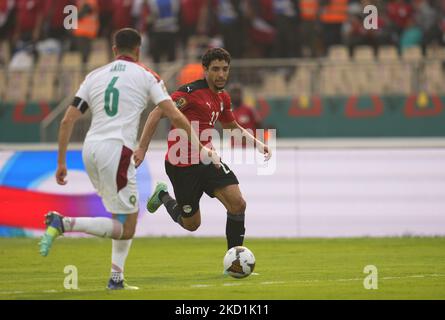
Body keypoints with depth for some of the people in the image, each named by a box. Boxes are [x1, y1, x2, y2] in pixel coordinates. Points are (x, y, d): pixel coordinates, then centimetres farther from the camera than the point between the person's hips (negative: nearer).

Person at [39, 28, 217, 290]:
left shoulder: (95, 76, 16)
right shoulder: (146, 76, 5)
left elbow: (67, 121, 10)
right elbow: (175, 116, -1)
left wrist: (61, 163, 14)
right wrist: (200, 146, 9)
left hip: (90, 150, 6)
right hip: (117, 150, -6)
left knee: (130, 214, 22)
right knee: (126, 228, -2)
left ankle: (116, 278, 17)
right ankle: (63, 224, -21)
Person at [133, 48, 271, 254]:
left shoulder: (223, 97, 7)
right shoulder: (191, 92, -18)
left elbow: (232, 126, 27)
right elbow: (157, 114, -20)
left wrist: (257, 144, 15)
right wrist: (142, 149, -26)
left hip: (207, 160, 6)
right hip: (182, 165, -6)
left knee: (238, 204, -13)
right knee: (191, 224, 6)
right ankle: (163, 196, 36)